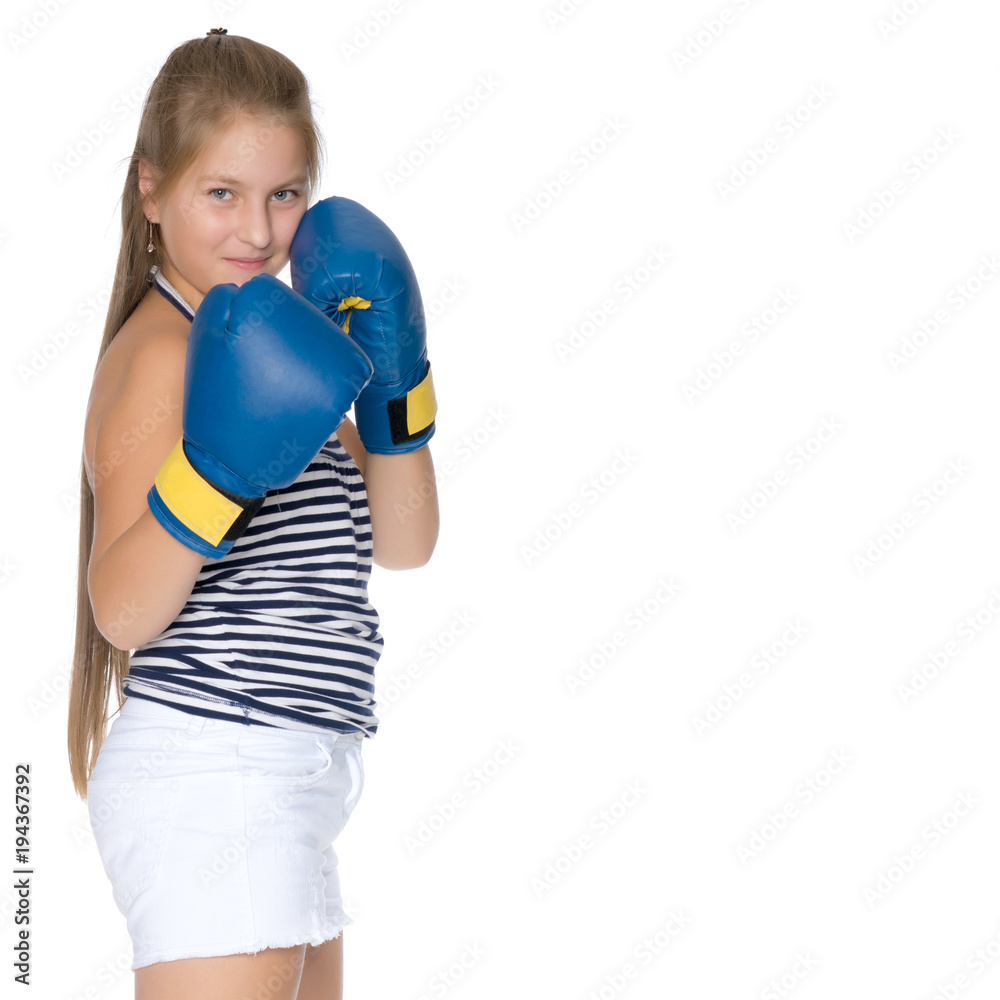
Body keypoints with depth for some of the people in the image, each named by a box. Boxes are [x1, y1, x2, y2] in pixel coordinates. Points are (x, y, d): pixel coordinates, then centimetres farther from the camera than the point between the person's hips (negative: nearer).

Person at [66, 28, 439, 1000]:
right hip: (208, 774, -10)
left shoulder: (270, 343, 14)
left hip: (275, 787, 10)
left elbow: (403, 542, 11)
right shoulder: (160, 350, -13)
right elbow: (122, 611, -23)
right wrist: (216, 473, -37)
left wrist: (394, 383, -2)